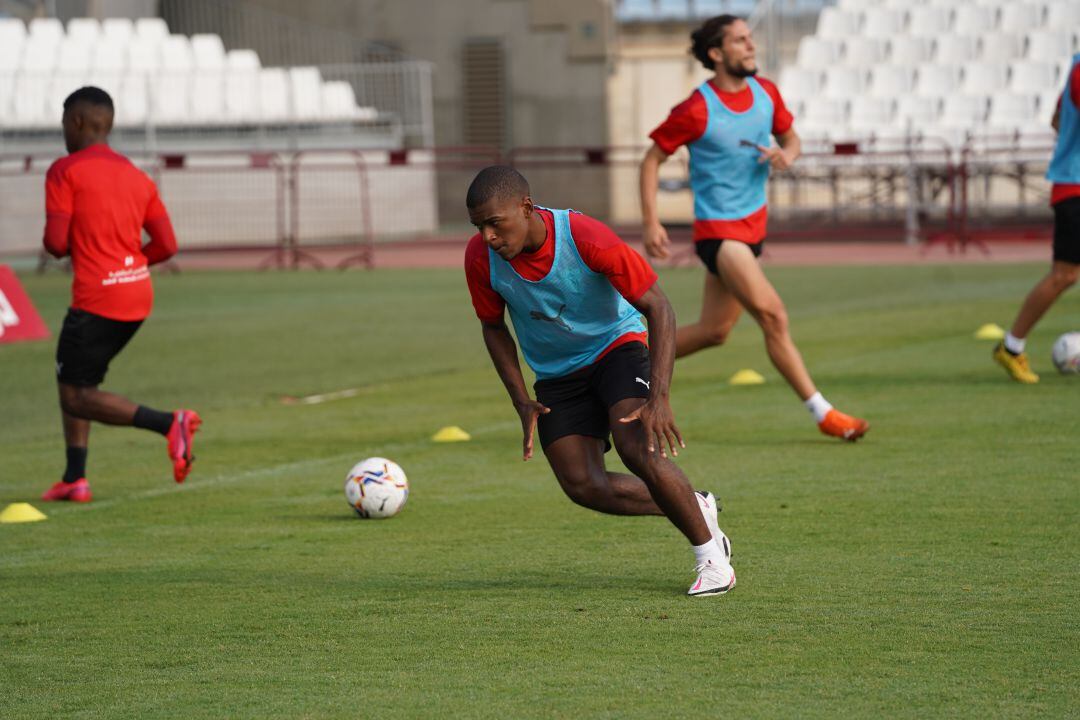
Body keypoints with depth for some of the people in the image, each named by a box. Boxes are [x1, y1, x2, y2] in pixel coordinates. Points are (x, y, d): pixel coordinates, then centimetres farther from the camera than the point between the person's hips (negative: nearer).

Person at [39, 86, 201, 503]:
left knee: (77, 397, -2)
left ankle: (169, 423, -21)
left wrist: (60, 247, 9)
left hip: (96, 299, -8)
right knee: (70, 378, 20)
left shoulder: (65, 171, -7)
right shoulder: (137, 177, 12)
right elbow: (166, 246, 7)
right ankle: (75, 478, 15)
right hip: (138, 298, 8)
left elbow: (56, 242, -14)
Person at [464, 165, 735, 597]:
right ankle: (696, 509, 14)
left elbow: (658, 307, -23)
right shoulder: (481, 258, -19)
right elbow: (493, 327, 1)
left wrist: (659, 397, -32)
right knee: (584, 487, -8)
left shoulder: (586, 238, -31)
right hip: (555, 375, 4)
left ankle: (711, 555, -9)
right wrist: (521, 401, -8)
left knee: (639, 451, -27)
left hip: (616, 346, -4)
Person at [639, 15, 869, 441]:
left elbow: (790, 137, 17)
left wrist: (787, 154, -8)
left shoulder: (765, 93, 3)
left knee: (714, 331, 14)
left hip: (752, 226, 8)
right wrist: (650, 223, -14)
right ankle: (823, 415, -13)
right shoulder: (697, 111, -16)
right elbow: (652, 160, -7)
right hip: (718, 230, -8)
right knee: (773, 316, -16)